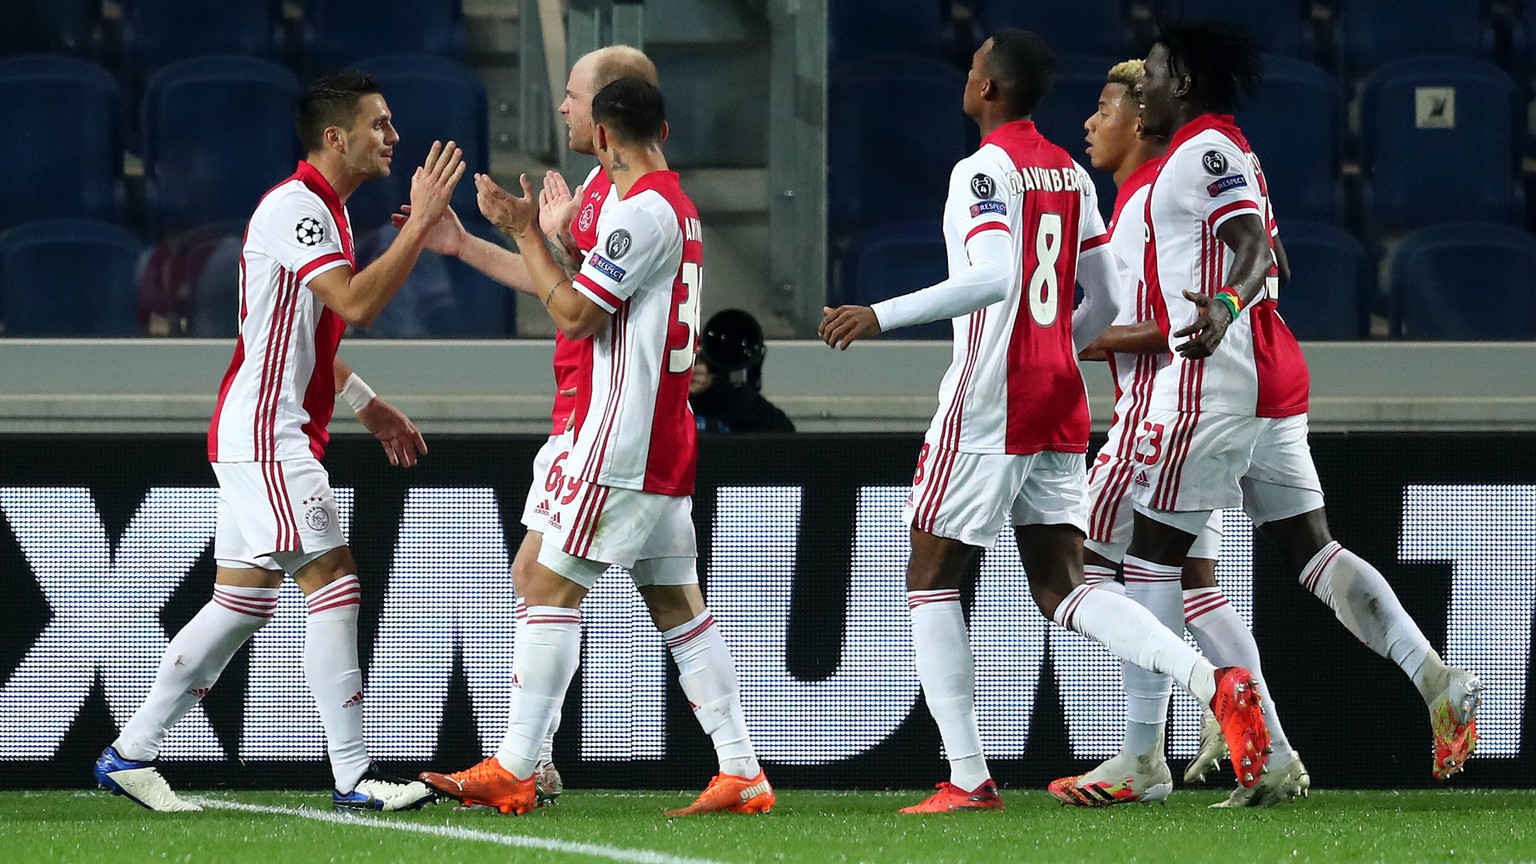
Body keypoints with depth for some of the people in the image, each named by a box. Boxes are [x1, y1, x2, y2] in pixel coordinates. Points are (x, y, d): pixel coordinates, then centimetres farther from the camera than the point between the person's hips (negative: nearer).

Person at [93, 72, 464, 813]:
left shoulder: (323, 208, 17)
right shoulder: (295, 208, -15)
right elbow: (357, 303, -27)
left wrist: (366, 404, 24)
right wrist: (420, 222, -23)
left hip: (275, 435, 11)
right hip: (264, 435, -11)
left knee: (241, 603, 11)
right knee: (332, 583, -12)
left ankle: (131, 754, 16)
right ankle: (353, 776, -13)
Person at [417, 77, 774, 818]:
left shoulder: (640, 210, -14)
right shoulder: (678, 208, 17)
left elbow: (575, 316, -15)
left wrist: (524, 232, -7)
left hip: (621, 444, -10)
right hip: (667, 446, 10)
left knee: (551, 587, -8)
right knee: (677, 604, 9)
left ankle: (513, 771, -10)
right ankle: (741, 774, 5)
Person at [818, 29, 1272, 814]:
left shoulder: (985, 170, -12)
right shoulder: (1071, 175, 13)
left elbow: (991, 278, -26)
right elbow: (1105, 300, 17)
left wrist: (879, 315, -26)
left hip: (989, 404, -7)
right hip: (1060, 404, 7)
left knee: (931, 580, 5)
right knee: (1062, 589, 6)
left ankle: (968, 778, 0)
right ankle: (1215, 684, -16)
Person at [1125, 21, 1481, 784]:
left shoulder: (1206, 148, -9)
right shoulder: (1231, 153, 20)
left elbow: (1256, 250, -22)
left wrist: (1224, 304, -42)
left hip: (1215, 378, -10)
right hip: (1272, 378, 10)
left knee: (1152, 557, -5)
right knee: (1309, 550, 8)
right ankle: (1438, 683, -6)